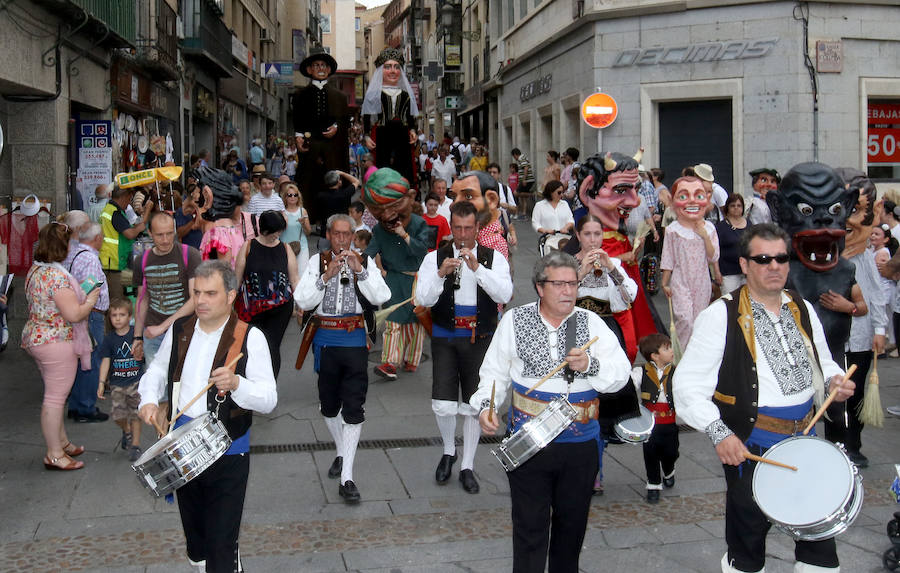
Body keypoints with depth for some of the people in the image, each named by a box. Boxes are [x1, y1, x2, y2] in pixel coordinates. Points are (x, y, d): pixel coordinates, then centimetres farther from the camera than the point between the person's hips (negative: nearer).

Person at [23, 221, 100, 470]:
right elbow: (74, 314, -26)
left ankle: (61, 442, 33)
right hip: (57, 344, -10)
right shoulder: (58, 276, -24)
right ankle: (54, 455, 7)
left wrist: (80, 296, 15)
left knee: (54, 395, 20)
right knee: (55, 399, -1)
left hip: (36, 337, 10)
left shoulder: (35, 270, 7)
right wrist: (91, 300, -8)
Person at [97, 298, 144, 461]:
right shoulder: (109, 339, 0)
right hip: (116, 383, 2)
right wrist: (101, 383, -6)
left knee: (135, 414, -1)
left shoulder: (136, 333, -4)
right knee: (118, 415, -4)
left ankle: (135, 445, 13)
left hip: (136, 381, -1)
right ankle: (127, 431, 29)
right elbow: (105, 361, -1)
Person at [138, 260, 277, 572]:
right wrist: (148, 399, -2)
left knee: (221, 542, -3)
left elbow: (268, 400, -18)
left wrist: (236, 384, -36)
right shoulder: (179, 330, 2)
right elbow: (157, 371, 17)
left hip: (227, 455, -5)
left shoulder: (250, 338, -14)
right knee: (193, 532, 22)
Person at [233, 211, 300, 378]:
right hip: (251, 307, -1)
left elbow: (295, 279, 9)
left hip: (280, 308, 1)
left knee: (272, 347, -2)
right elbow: (237, 279, 5)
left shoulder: (285, 248, 7)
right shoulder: (248, 247, 2)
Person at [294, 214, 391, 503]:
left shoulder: (364, 261, 4)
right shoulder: (318, 261, 4)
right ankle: (341, 453, 41)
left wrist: (360, 271, -16)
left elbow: (381, 297, -8)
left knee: (354, 409, -8)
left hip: (354, 340, -2)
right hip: (325, 340, 2)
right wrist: (326, 276, -17)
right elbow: (302, 300, -7)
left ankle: (346, 478, -5)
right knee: (328, 405, 15)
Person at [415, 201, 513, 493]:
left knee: (474, 404, 6)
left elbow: (504, 295, -14)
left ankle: (467, 467, 22)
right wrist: (441, 274, -23)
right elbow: (422, 299, -7)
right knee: (443, 405, -7)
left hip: (480, 339, 1)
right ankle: (449, 451, 23)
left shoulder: (494, 259, 2)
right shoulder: (435, 258, 2)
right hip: (445, 338, 0)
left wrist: (477, 268, -23)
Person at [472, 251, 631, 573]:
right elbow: (494, 372, 4)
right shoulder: (514, 321, -1)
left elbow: (621, 375, -5)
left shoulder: (591, 323, 1)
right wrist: (485, 405, -12)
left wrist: (590, 365, -23)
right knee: (530, 527, 2)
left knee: (572, 523, 17)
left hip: (580, 446, 2)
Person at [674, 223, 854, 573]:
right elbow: (687, 383, -16)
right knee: (748, 544, 10)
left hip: (804, 438, 5)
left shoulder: (802, 309, 6)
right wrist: (719, 433, -25)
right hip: (750, 445, -5)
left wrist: (834, 380, -2)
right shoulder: (722, 316, -13)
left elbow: (821, 361, 21)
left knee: (820, 535, 14)